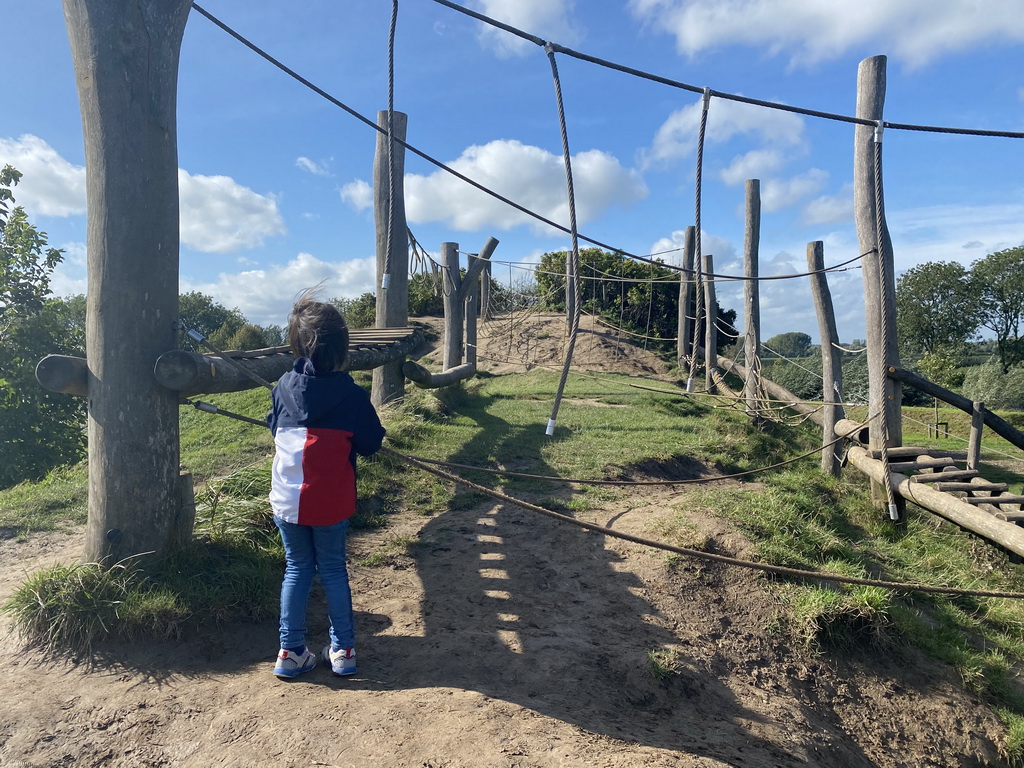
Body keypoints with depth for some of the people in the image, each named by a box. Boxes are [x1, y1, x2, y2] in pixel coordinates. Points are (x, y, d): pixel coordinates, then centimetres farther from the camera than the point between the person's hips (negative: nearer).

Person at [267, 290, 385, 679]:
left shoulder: (284, 387, -2)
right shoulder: (351, 394, -11)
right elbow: (370, 444, -2)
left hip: (287, 498, 2)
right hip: (331, 501, -2)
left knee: (296, 569, 15)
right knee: (333, 569, 13)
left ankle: (291, 651, 19)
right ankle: (342, 649, 20)